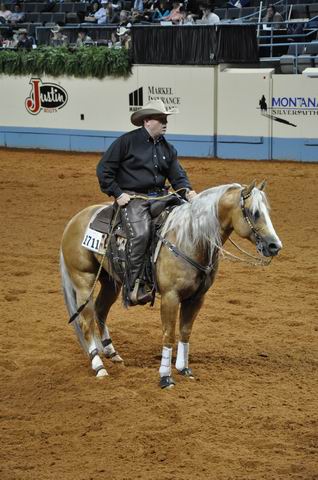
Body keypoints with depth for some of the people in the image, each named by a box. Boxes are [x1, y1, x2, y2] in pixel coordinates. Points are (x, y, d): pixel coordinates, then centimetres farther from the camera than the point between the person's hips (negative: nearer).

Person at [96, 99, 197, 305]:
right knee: (141, 233, -30)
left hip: (159, 196, 6)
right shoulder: (127, 141, -2)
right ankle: (135, 288, -25)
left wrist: (188, 191, -7)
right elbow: (104, 169, -2)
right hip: (132, 198, -6)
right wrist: (117, 194, -9)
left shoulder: (167, 148, 16)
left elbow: (177, 175, 14)